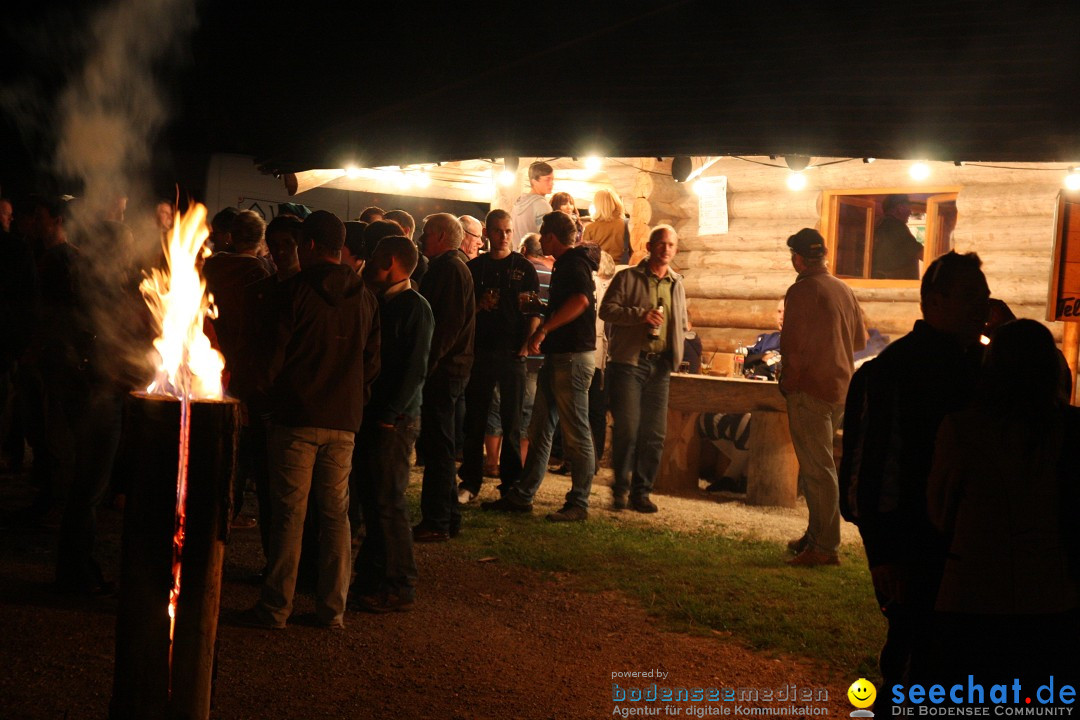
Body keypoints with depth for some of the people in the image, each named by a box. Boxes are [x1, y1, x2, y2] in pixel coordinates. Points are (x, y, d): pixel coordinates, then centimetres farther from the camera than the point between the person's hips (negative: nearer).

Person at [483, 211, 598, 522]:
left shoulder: (574, 264, -13)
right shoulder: (564, 264, 20)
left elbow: (580, 300, -33)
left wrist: (544, 329, -31)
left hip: (573, 356, -11)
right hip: (557, 356, 11)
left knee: (576, 434, -4)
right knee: (539, 429, 12)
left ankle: (578, 504, 1)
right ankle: (522, 496, 18)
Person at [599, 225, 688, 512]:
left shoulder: (677, 285, 18)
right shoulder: (627, 278, 3)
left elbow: (682, 323, 28)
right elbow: (607, 309, -6)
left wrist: (675, 354, 12)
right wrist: (641, 315, -18)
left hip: (660, 365, 5)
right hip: (629, 361, -5)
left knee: (654, 433, 4)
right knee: (627, 427, -9)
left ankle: (641, 491, 12)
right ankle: (621, 488, 4)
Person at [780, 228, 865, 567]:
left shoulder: (802, 291, -14)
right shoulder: (844, 290, 10)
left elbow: (793, 346, -18)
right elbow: (859, 339, 18)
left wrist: (788, 382, -4)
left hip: (811, 389, -8)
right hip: (841, 388, 8)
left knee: (817, 469, -5)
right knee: (818, 466, 18)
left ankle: (825, 547, -3)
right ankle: (816, 536, 25)